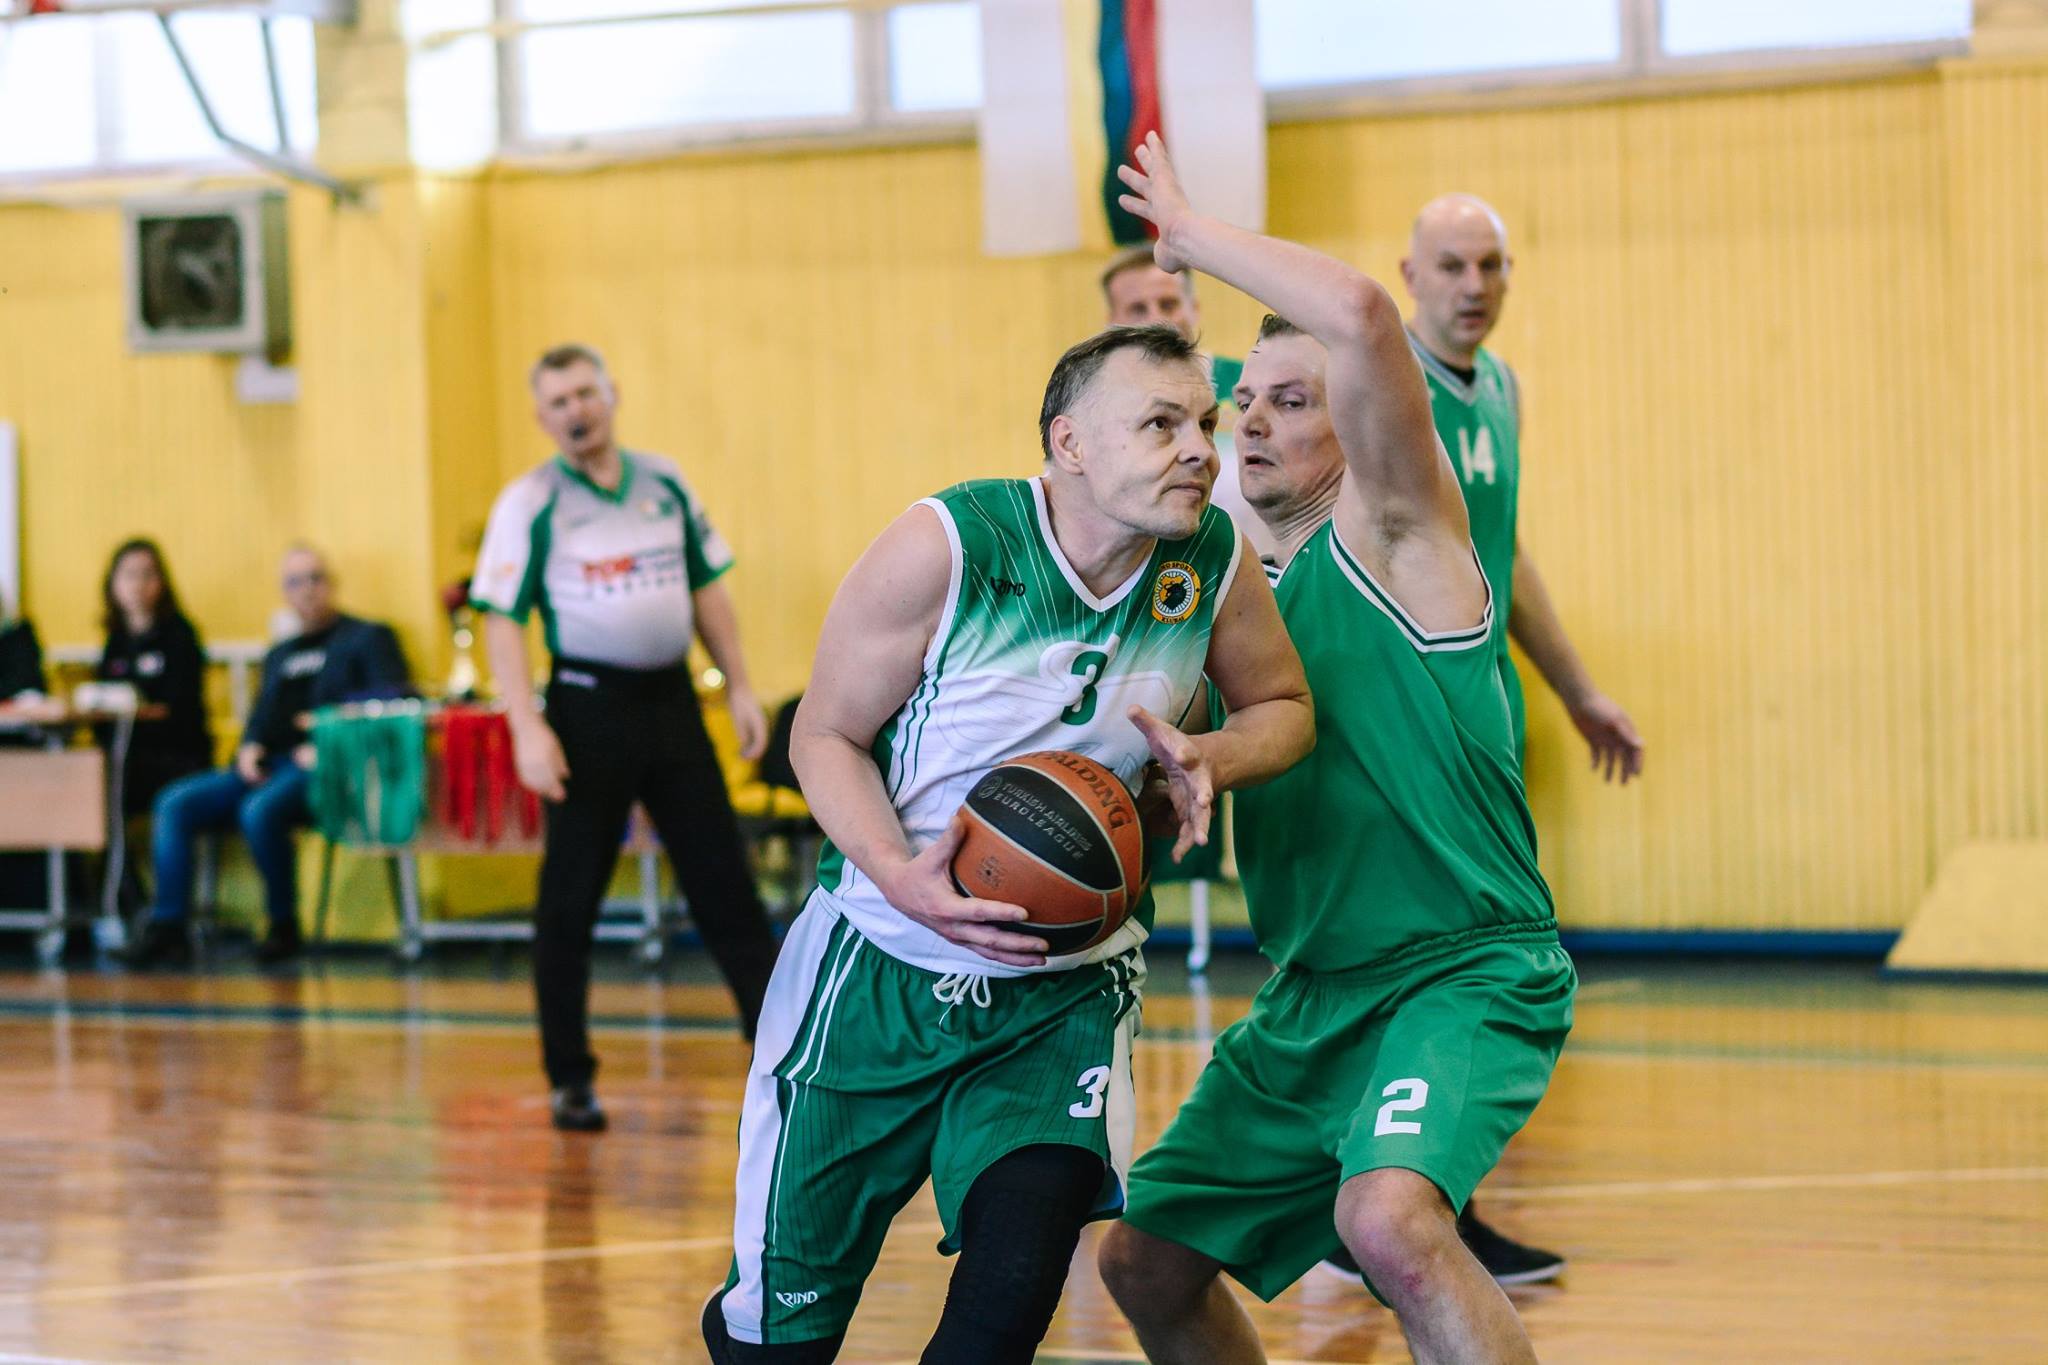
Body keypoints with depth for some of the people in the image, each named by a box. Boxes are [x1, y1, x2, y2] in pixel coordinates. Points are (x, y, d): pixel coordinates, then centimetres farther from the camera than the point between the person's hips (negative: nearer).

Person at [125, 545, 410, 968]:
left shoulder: (368, 638, 8)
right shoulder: (280, 655, 30)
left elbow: (392, 706, -6)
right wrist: (249, 748, 2)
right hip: (267, 768, 7)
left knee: (260, 810, -36)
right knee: (175, 803, -12)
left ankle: (284, 924, -18)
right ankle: (167, 925, -18)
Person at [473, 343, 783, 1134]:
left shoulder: (666, 484, 8)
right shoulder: (529, 505, -4)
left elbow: (707, 588, 15)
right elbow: (502, 621, -8)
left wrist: (739, 686, 8)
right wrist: (527, 728, -17)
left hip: (671, 700, 4)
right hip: (589, 705, -3)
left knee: (722, 877, 6)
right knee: (570, 898, 2)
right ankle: (570, 1078, 11)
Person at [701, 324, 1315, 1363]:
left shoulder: (1214, 563, -9)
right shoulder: (946, 547, -19)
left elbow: (1282, 707, 9)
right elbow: (826, 736, -9)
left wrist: (1207, 761, -14)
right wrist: (902, 879, -27)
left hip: (1066, 988, 2)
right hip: (881, 965, -2)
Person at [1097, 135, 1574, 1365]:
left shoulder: (1394, 530, -8)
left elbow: (1360, 312, -25)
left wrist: (1192, 234, -13)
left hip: (1466, 976, -9)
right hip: (1311, 1001, 9)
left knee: (1389, 1220, -35)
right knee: (1149, 1261, 15)